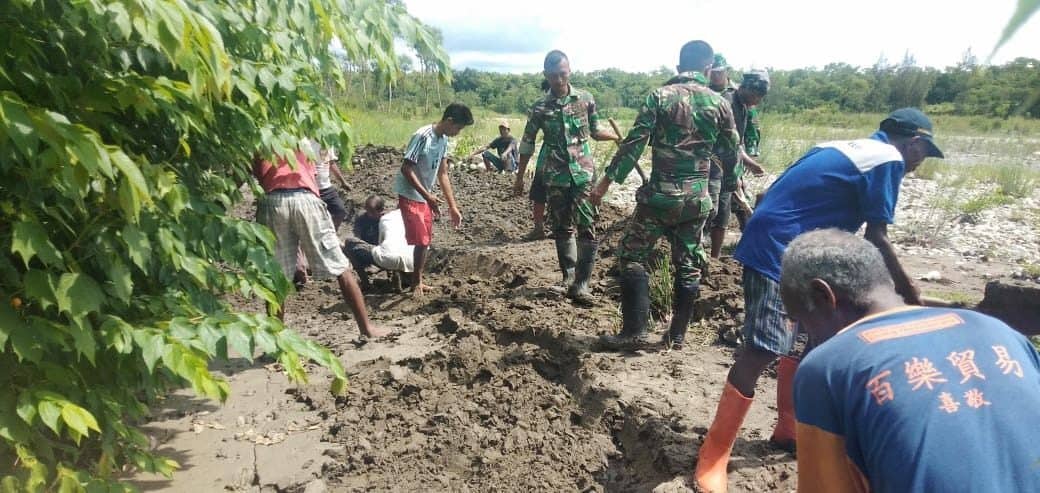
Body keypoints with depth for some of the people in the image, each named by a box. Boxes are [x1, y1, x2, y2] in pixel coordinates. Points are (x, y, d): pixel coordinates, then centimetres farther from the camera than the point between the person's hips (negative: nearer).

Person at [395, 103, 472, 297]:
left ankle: (417, 281, 23)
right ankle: (416, 283, 8)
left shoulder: (443, 140, 4)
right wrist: (428, 196, -26)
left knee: (426, 241, 11)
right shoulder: (422, 136, -21)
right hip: (410, 196, -8)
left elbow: (442, 174, 10)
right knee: (422, 241, -8)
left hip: (424, 197, 8)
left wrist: (453, 207, 8)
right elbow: (406, 169, -22)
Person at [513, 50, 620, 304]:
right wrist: (520, 177, 10)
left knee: (586, 226, -8)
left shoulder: (586, 99, 2)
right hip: (555, 176, 1)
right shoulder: (539, 108, 0)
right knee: (562, 227, 9)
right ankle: (569, 274, 26)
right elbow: (527, 143, 8)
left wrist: (620, 138, -4)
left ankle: (581, 283, -4)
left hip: (583, 172, 0)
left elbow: (595, 131, 13)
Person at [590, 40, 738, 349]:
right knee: (688, 265, 12)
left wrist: (607, 180, -5)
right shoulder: (719, 104, 5)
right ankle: (677, 335, 18)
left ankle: (634, 331, 4)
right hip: (697, 199, 3)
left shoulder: (660, 96, -4)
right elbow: (731, 152, 12)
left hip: (660, 195, -3)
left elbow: (634, 143, -9)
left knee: (632, 256, 7)